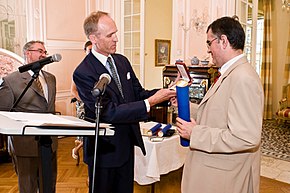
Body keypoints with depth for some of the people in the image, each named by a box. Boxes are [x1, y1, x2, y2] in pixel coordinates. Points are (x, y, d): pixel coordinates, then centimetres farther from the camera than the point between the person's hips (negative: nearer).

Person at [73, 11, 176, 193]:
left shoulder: (122, 61, 2)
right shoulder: (83, 73, -21)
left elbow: (138, 93, 5)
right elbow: (109, 112, -26)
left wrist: (165, 93, -13)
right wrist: (150, 103, -30)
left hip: (127, 142, 7)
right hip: (105, 148, -6)